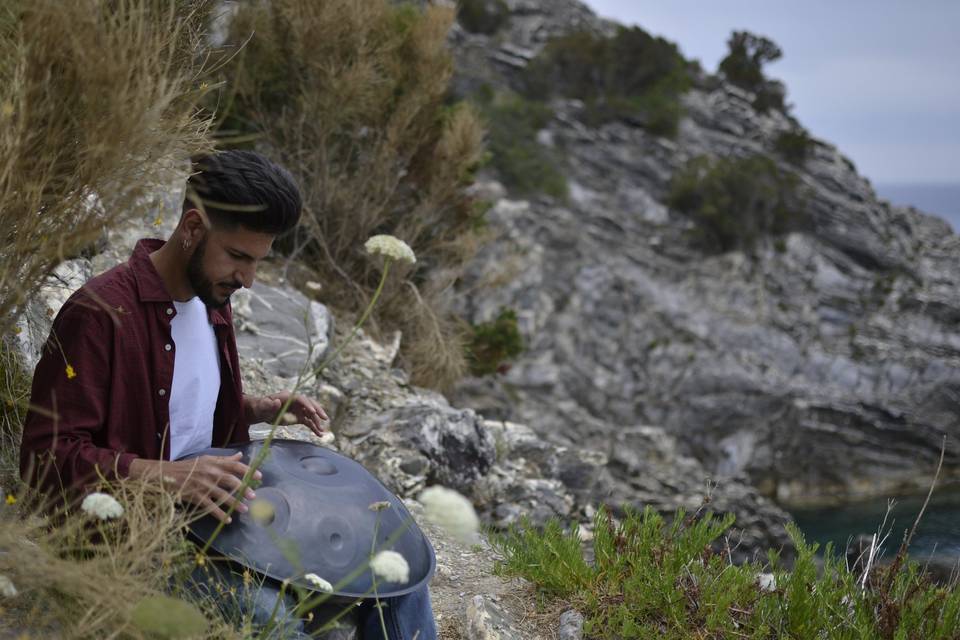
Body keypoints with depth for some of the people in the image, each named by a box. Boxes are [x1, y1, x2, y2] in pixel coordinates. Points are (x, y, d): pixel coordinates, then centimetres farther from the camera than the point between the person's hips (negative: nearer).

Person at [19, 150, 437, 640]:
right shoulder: (99, 313, -19)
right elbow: (45, 456, -22)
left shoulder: (212, 299, 9)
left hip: (214, 505, 8)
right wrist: (167, 475, -34)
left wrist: (260, 409, 4)